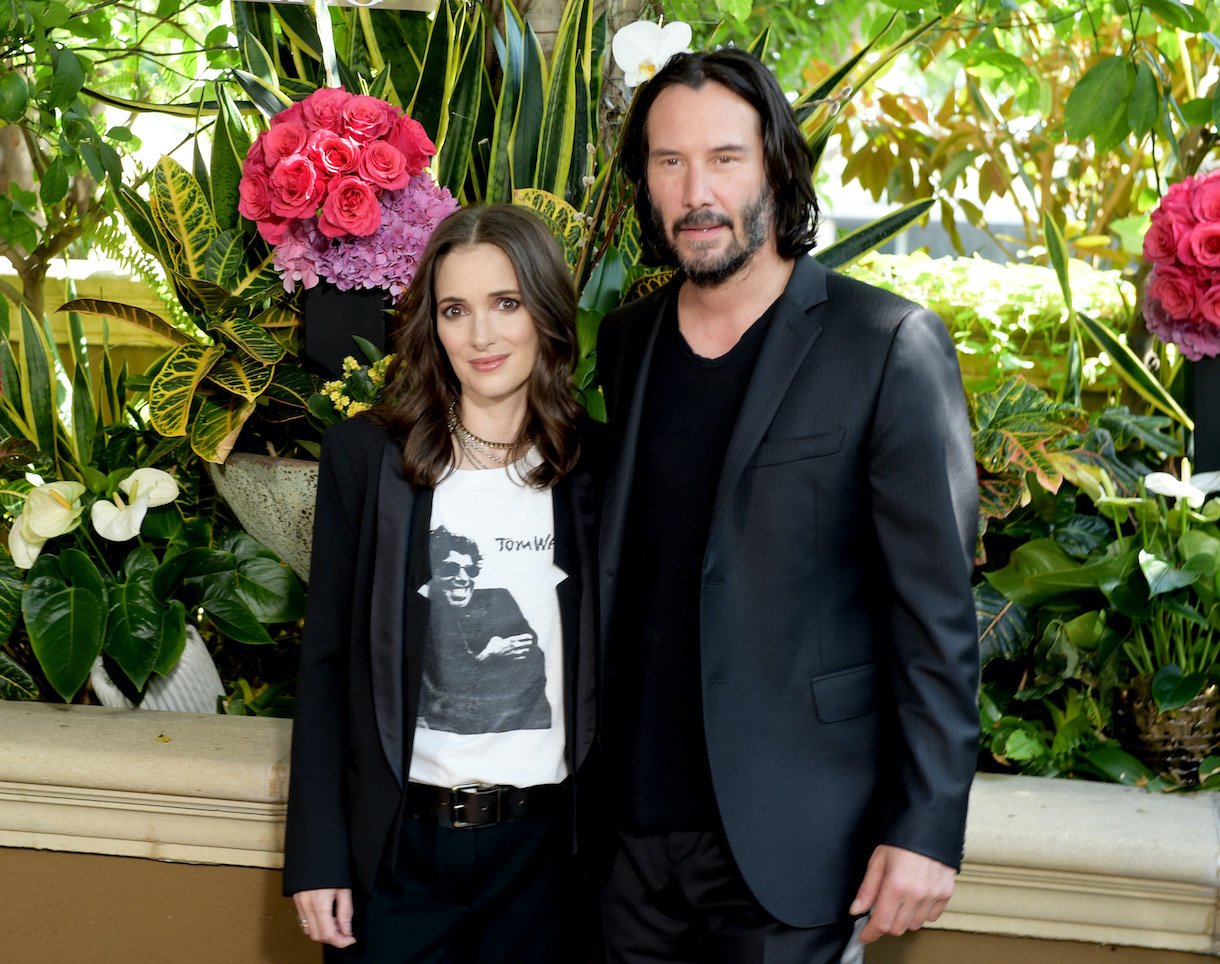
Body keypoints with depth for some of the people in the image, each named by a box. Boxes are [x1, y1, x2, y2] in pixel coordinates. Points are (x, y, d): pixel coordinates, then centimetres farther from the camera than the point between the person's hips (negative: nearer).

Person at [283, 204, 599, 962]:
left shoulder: (589, 468, 0)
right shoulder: (365, 457, -2)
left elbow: (611, 666, 5)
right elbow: (327, 661, 0)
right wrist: (316, 855, -4)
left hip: (543, 845, 1)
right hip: (399, 844, -1)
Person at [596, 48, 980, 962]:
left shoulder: (889, 346, -10)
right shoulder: (625, 341, 7)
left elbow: (937, 609, -11)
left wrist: (926, 827, -13)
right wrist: (593, 775, 12)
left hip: (789, 842, -4)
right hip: (638, 828, 5)